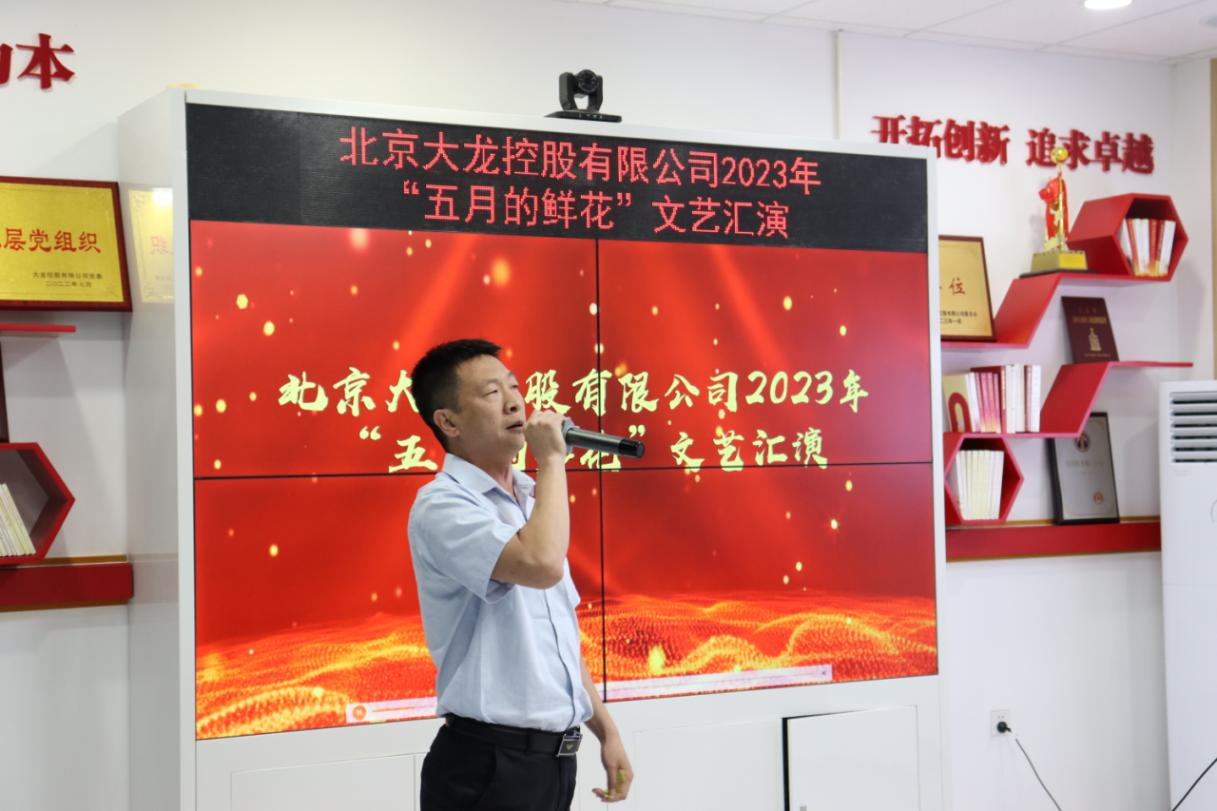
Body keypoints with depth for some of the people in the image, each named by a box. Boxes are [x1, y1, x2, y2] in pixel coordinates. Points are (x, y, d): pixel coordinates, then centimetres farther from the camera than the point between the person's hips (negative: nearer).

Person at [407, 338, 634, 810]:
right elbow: (541, 564, -32)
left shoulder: (529, 501, 13)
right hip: (489, 764, -8)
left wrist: (605, 728, 16)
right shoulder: (443, 505, -15)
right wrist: (552, 460, -19)